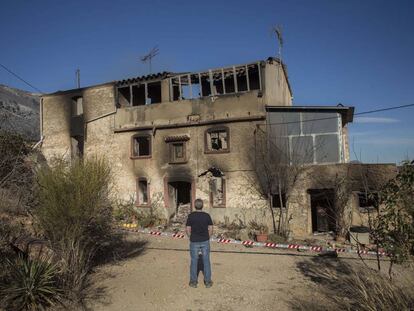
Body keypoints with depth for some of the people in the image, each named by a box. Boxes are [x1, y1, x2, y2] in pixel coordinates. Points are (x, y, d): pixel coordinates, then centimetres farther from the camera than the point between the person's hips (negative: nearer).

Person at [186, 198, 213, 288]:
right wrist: (207, 238, 10)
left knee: (194, 261, 11)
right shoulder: (207, 215, -7)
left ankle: (193, 281, 19)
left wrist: (191, 237, 8)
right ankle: (208, 281, 17)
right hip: (205, 241, 1)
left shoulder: (191, 215, -10)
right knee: (206, 261, 11)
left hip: (194, 242, -1)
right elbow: (211, 229, -4)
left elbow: (187, 229, -7)